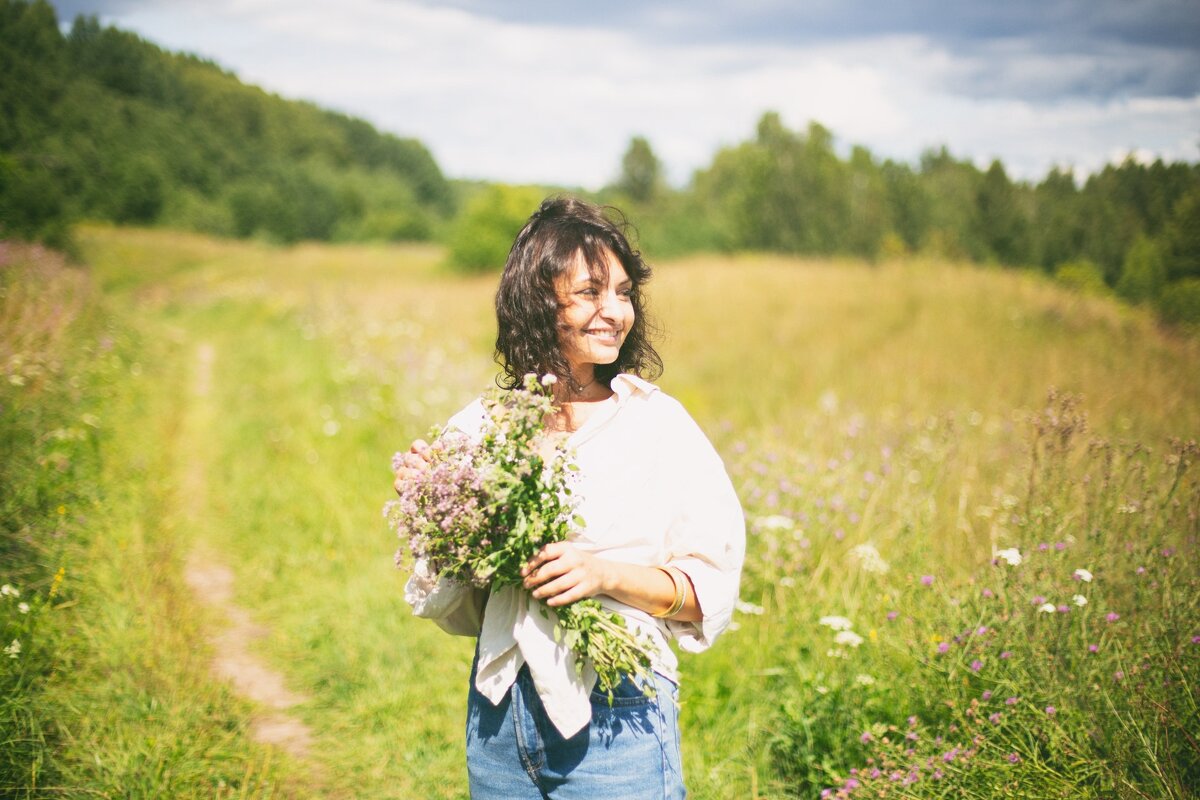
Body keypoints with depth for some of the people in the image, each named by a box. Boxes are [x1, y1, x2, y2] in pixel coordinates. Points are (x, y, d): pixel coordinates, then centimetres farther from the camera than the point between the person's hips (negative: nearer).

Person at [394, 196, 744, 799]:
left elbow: (713, 588, -5)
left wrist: (606, 574, -19)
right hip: (499, 709, 3)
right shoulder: (481, 426, 2)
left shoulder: (657, 423, -5)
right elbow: (453, 605, 9)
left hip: (617, 714, -3)